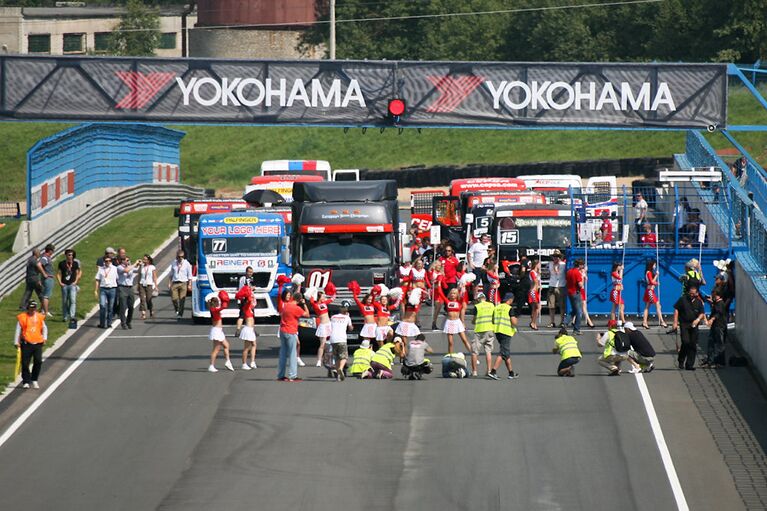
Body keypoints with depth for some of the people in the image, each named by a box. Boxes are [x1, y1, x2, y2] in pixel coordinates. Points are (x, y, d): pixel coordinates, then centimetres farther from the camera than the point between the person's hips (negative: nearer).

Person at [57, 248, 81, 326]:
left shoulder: (75, 263, 6)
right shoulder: (62, 264, 4)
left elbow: (78, 273, 13)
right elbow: (58, 274, 8)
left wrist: (76, 281, 0)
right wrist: (60, 282, -3)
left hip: (72, 285, -1)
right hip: (64, 285, 1)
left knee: (73, 300, -15)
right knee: (64, 302, 5)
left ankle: (72, 316, -23)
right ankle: (65, 317, 15)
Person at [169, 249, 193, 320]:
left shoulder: (186, 264, 1)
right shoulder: (173, 263, 10)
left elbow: (189, 276, 3)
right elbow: (171, 274, 17)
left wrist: (189, 285, -4)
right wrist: (169, 283, 8)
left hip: (183, 283, -2)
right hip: (175, 283, 2)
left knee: (182, 300, -5)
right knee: (174, 299, -6)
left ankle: (180, 314, 2)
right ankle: (177, 310, 19)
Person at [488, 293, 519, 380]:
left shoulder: (497, 307, 10)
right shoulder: (510, 308, -11)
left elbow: (493, 320, 11)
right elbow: (513, 322, -15)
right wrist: (515, 320, 6)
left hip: (497, 331, 8)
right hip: (506, 332, -8)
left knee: (507, 353, 17)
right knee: (503, 353, -7)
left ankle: (511, 373, 23)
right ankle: (493, 372, -17)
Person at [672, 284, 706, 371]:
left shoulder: (699, 302, 9)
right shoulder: (683, 299, 1)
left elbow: (702, 313, 11)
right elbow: (676, 310, 3)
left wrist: (698, 319, -11)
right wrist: (675, 322, -4)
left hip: (694, 325, 3)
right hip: (684, 324, -3)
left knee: (693, 345, 1)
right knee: (686, 342, -18)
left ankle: (689, 364, 7)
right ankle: (681, 360, 2)